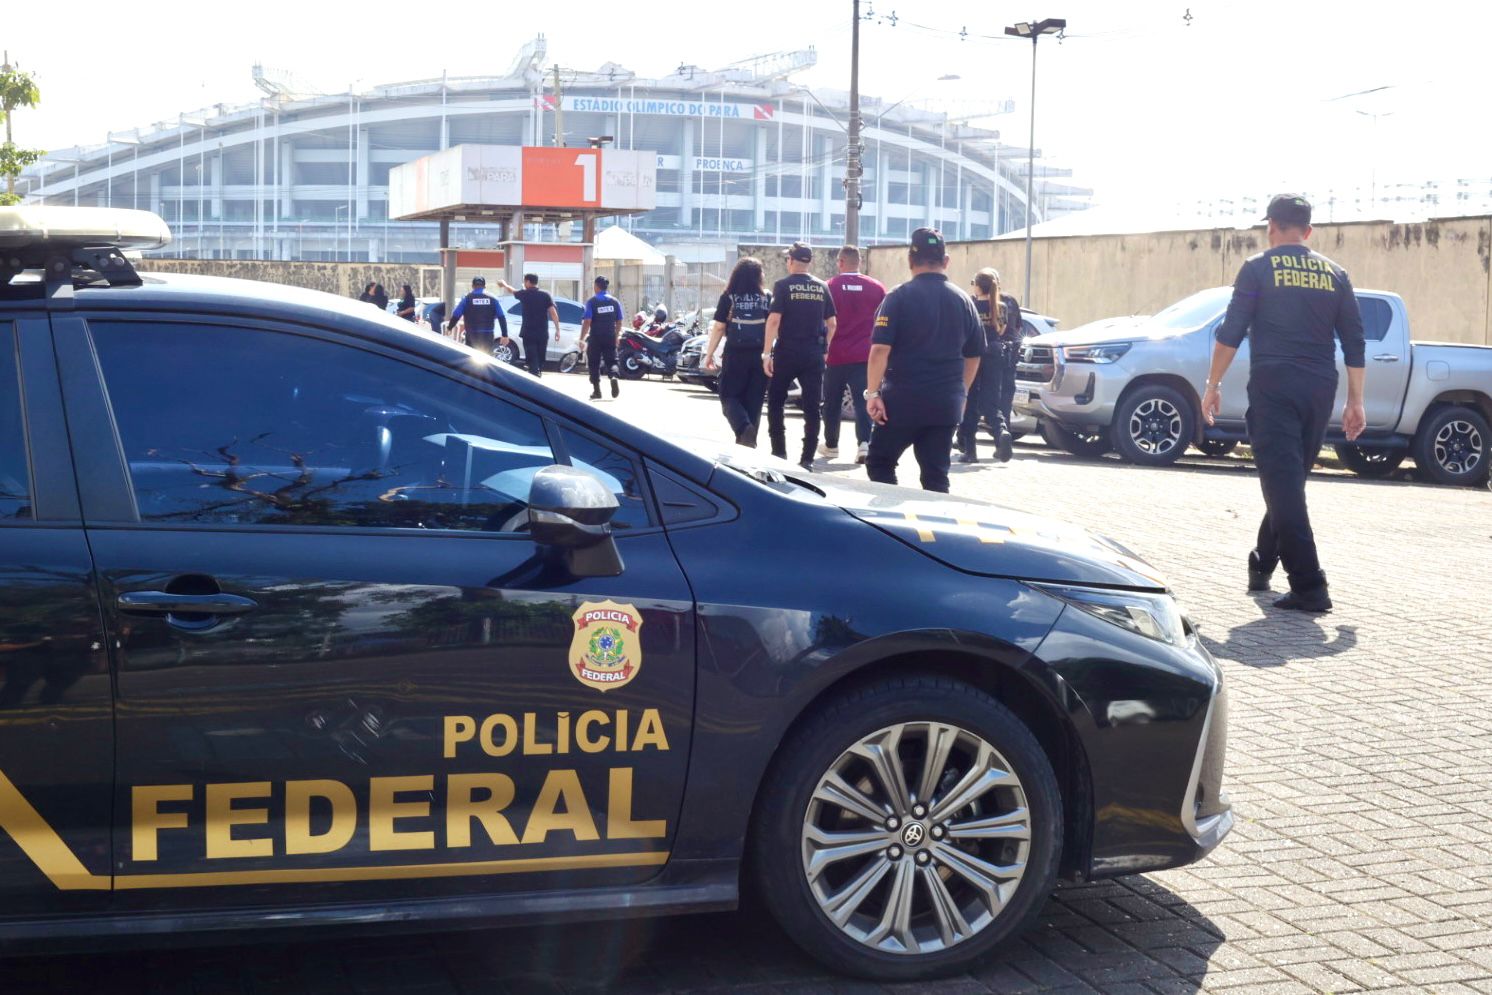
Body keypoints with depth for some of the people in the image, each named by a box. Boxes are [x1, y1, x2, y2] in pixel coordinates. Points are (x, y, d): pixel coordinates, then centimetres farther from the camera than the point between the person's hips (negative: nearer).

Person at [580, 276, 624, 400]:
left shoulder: (592, 302, -8)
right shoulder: (614, 301, 4)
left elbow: (587, 321, -14)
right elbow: (619, 321, 6)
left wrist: (582, 339, -11)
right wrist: (616, 336, 19)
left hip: (596, 338, -3)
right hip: (610, 337, 3)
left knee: (594, 363, 9)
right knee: (611, 361, 9)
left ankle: (596, 390, 9)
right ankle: (613, 377, -22)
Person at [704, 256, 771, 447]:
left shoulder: (729, 297, -2)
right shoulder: (767, 298, 3)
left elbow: (718, 327, -2)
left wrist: (709, 354, 5)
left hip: (735, 354, -2)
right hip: (760, 355, 2)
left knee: (729, 396, 6)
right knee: (754, 399, 11)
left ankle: (743, 428, -19)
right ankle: (749, 440, 13)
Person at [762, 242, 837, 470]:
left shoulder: (783, 285, -5)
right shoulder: (822, 287, 7)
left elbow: (774, 320, -13)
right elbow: (831, 323, 7)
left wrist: (766, 353, -13)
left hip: (787, 351, -3)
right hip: (814, 353, 3)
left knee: (775, 402, 12)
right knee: (811, 407, 4)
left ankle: (779, 453, 8)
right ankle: (807, 459, 1)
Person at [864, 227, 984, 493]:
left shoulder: (900, 297, -8)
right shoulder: (963, 301, 7)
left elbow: (880, 349, -16)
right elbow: (974, 356, 14)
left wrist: (873, 393, -11)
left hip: (903, 400, -4)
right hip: (947, 404, 4)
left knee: (879, 464, 11)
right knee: (936, 476, 7)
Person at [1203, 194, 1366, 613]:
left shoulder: (1259, 268, 1)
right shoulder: (1334, 275, 12)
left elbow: (1231, 331, -4)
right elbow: (1354, 343, 11)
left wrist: (1213, 385, 5)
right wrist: (1355, 401, 15)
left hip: (1273, 385, -4)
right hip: (1320, 389, 5)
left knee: (1283, 483, -7)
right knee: (1291, 480, 19)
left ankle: (1309, 588, -15)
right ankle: (1262, 564, 30)